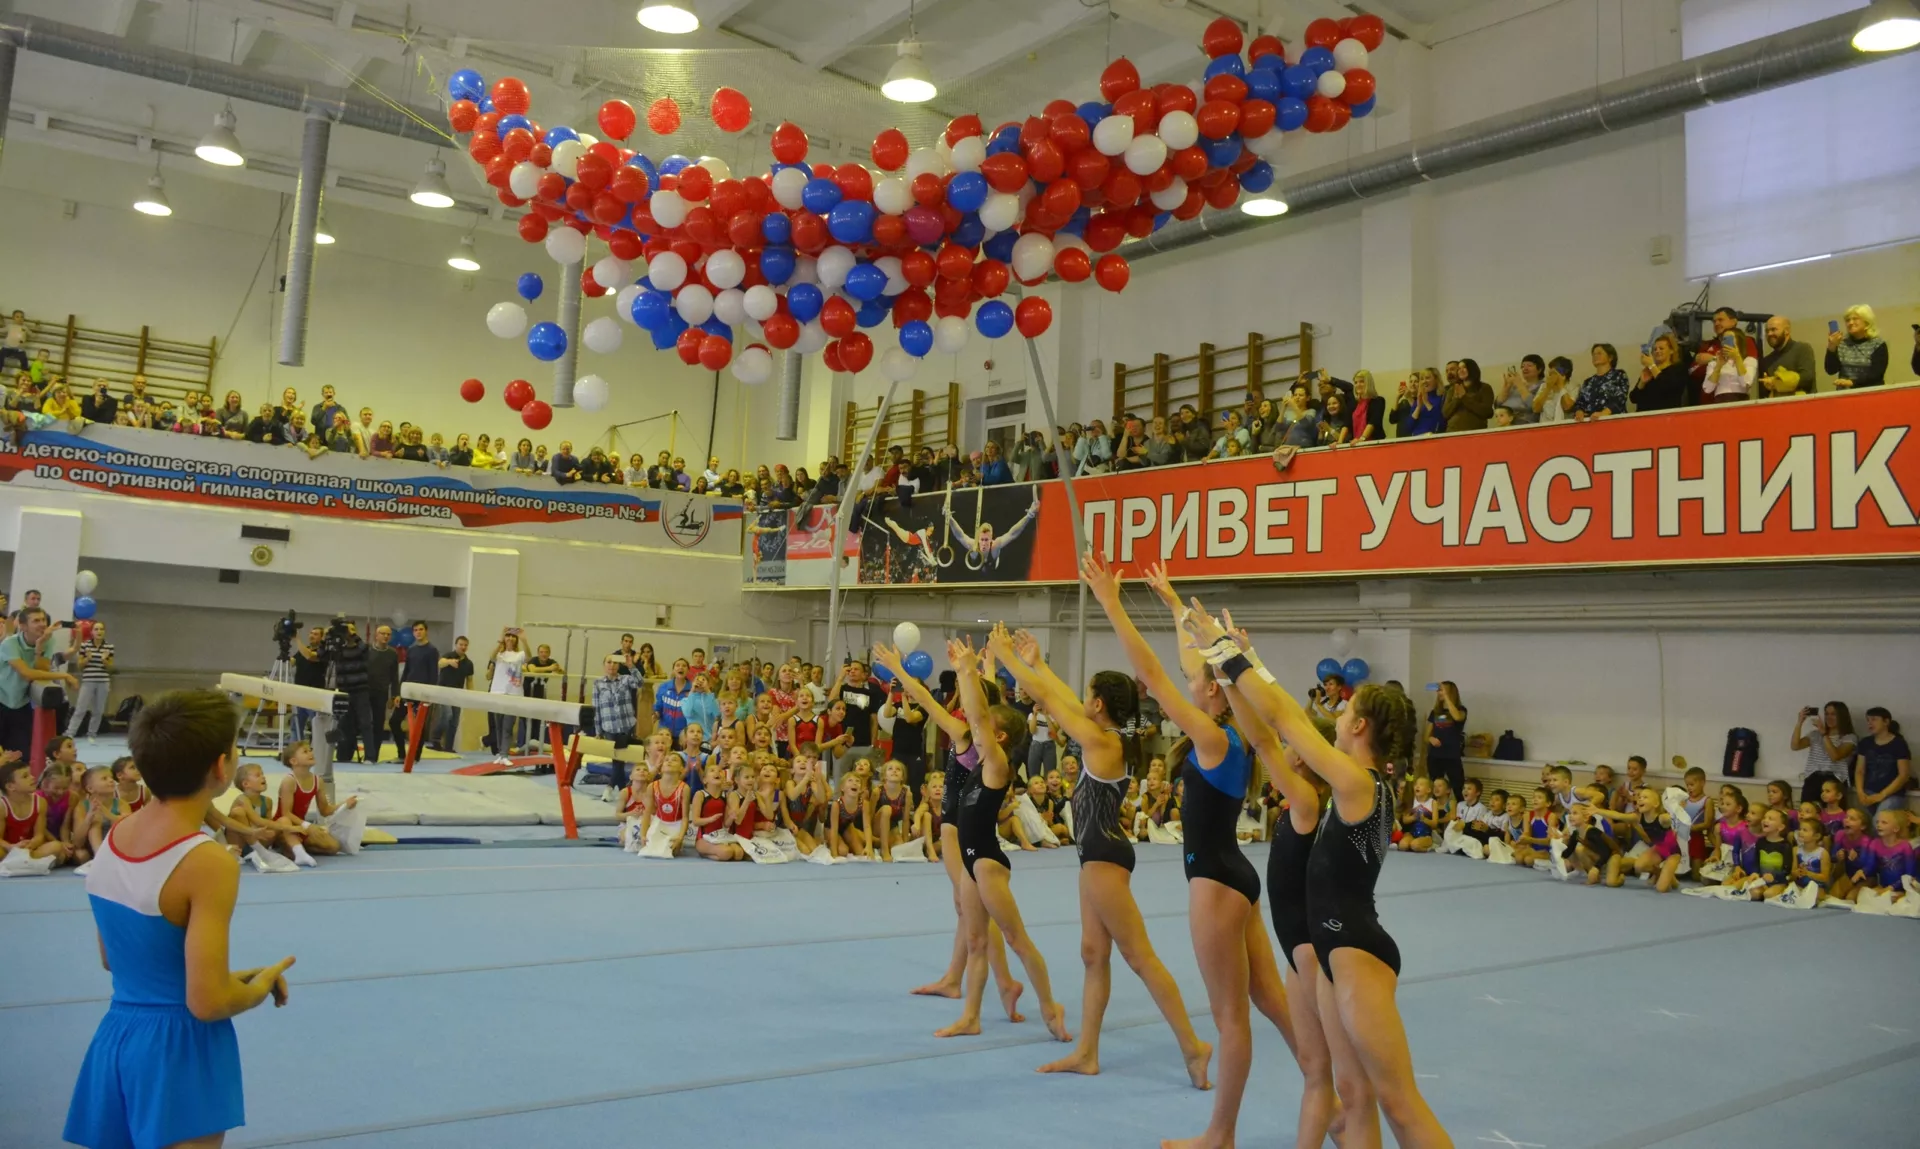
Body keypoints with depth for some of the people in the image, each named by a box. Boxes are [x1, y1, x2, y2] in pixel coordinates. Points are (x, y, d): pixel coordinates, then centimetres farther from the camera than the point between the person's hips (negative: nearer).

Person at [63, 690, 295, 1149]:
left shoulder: (114, 836, 2)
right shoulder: (209, 864, -23)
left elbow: (112, 958, 13)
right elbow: (207, 1004, -22)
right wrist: (261, 986, -1)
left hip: (116, 1035, 8)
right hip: (179, 1049, -8)